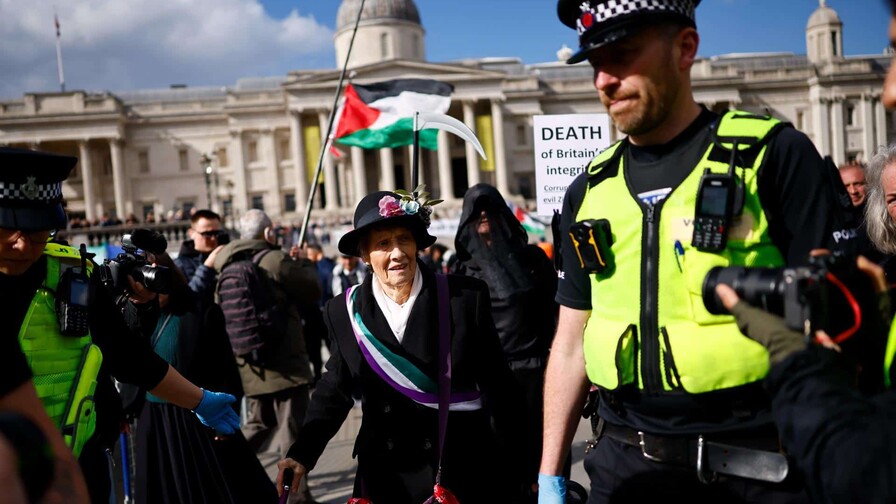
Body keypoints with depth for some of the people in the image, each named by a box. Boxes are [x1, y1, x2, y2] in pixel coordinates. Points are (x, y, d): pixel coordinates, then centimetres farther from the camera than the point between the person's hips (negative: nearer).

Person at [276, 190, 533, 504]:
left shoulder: (466, 298, -10)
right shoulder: (344, 312, -3)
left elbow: (497, 385, -4)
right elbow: (336, 390, 7)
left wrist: (523, 462, 1)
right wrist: (303, 453, -5)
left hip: (465, 470, -1)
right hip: (385, 476, 2)